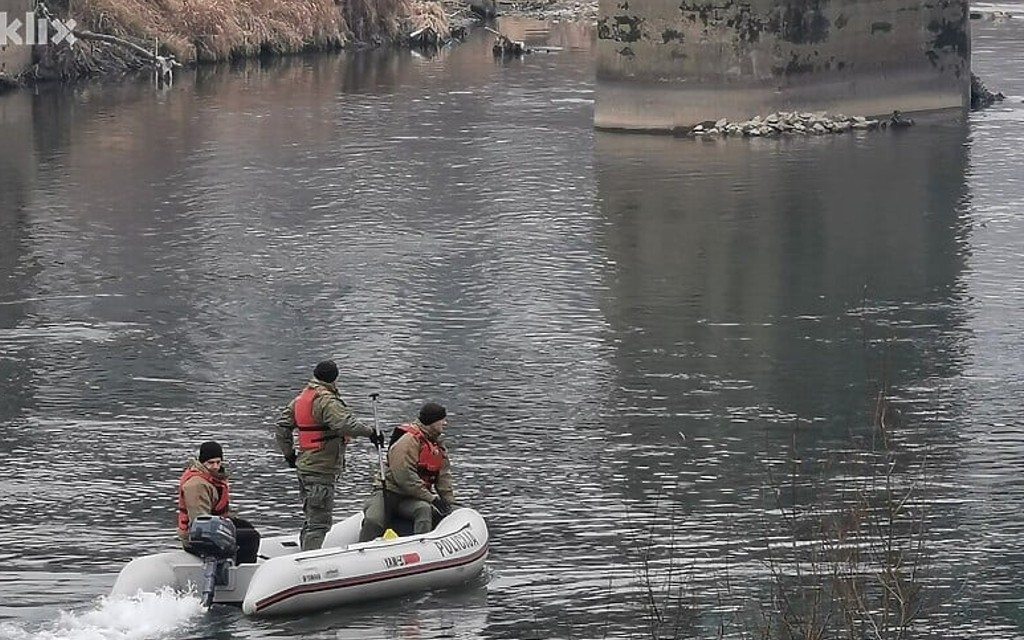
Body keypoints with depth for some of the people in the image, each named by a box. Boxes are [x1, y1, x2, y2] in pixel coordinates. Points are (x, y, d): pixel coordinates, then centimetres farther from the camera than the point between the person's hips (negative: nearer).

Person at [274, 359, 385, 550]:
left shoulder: (300, 399, 13)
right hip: (322, 469, -9)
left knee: (312, 518, 19)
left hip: (304, 465, 9)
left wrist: (288, 453, 26)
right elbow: (345, 424, -30)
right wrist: (370, 432, -19)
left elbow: (282, 425, 18)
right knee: (320, 521, -9)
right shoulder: (327, 400, -16)